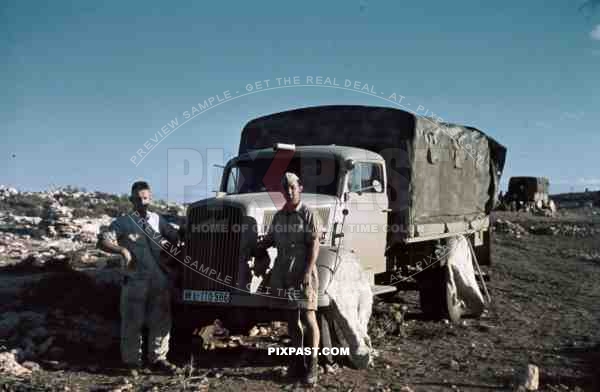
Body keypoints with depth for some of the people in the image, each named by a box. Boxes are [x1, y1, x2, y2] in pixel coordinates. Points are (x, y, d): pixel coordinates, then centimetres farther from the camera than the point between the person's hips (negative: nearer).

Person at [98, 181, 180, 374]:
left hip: (160, 280, 4)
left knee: (161, 320, 8)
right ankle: (132, 361, 16)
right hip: (135, 280, -4)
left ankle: (157, 358, 20)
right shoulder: (123, 222, 1)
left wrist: (168, 244, 4)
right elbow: (103, 241, -10)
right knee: (133, 321, 3)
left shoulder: (158, 219, 13)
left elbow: (175, 236, 23)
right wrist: (123, 250, -24)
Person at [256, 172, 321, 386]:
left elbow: (314, 246, -11)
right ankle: (297, 360, 21)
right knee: (291, 317, 11)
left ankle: (312, 364, -2)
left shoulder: (308, 214, -6)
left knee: (308, 316, -8)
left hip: (302, 273, -6)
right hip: (283, 274, 6)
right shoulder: (278, 216, 13)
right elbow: (269, 240, 25)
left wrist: (307, 273, -18)